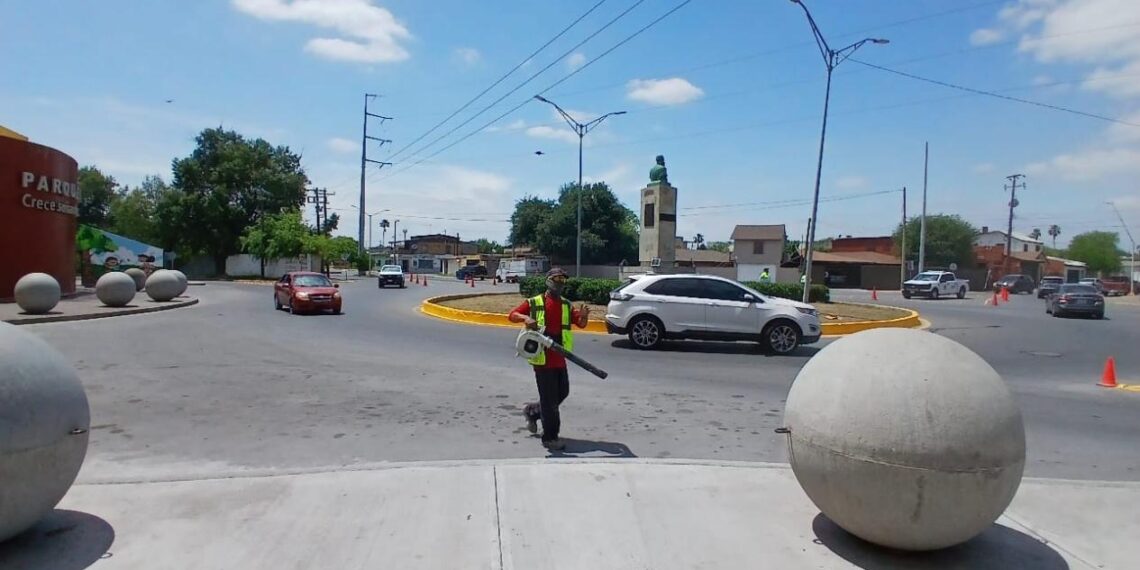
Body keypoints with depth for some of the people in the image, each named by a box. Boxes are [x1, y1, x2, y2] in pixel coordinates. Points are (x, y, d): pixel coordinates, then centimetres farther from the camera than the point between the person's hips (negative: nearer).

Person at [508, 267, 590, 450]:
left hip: (559, 358, 6)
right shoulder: (534, 303, -3)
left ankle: (532, 410, 37)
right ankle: (550, 438, 7)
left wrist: (583, 316, -18)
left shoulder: (566, 305, 13)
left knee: (562, 392, 16)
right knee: (549, 398, -3)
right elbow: (512, 315, -7)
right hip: (542, 358, -6)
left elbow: (580, 323, 5)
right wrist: (526, 318, -28)